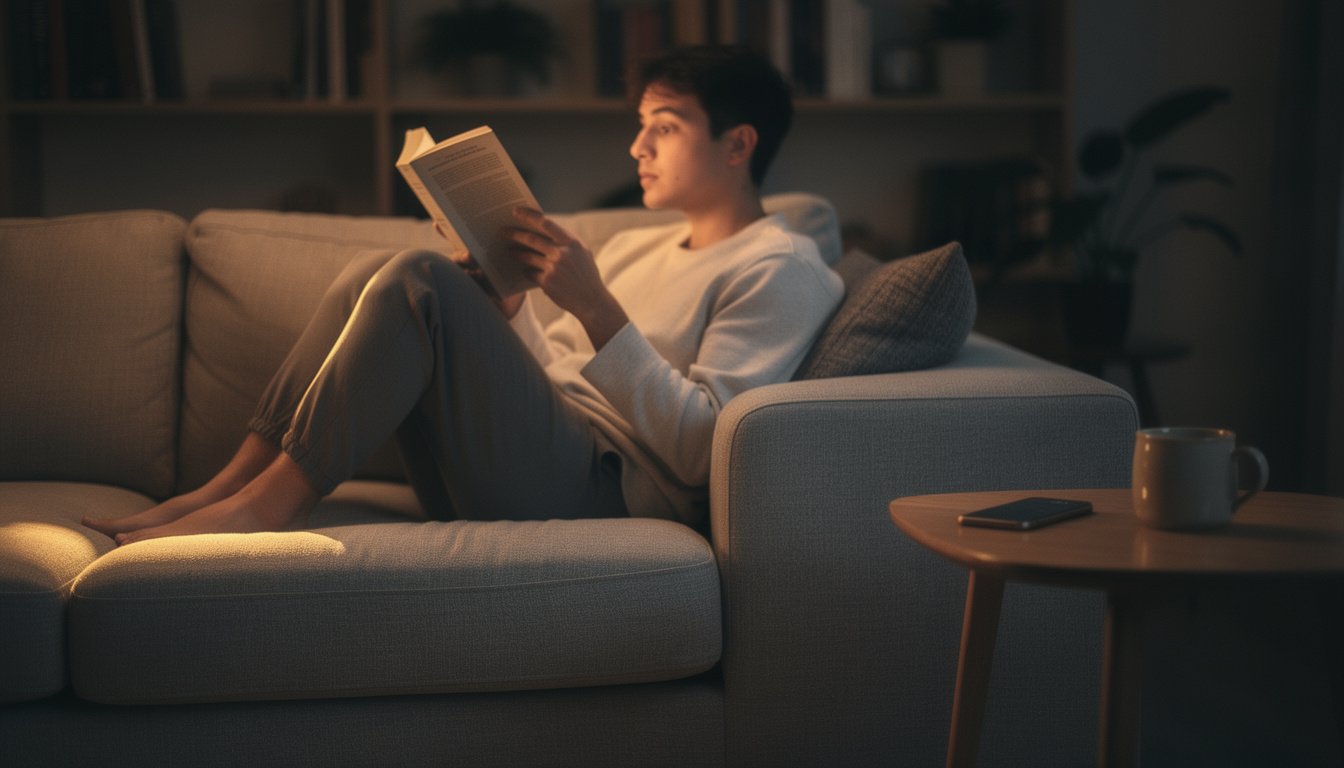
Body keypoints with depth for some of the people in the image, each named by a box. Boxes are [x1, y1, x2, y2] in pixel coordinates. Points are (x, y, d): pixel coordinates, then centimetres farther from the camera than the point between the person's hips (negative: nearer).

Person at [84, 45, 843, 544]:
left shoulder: (780, 270, 1)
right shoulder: (635, 246, 28)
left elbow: (702, 449, -13)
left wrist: (596, 308, -16)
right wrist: (503, 303, 4)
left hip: (602, 489, -8)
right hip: (527, 469, 8)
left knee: (418, 280, -21)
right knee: (378, 270, -5)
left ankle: (271, 500, -17)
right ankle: (230, 487, -10)